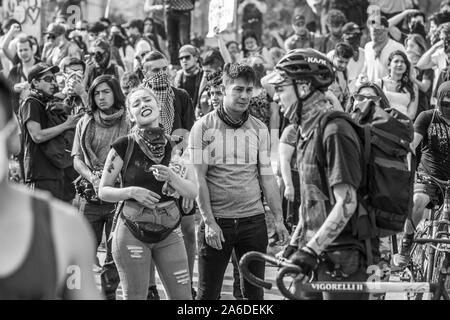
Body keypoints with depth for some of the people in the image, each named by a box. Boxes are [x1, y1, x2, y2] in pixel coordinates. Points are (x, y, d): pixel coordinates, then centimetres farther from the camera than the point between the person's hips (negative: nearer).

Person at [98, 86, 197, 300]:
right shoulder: (124, 146, -4)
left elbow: (192, 192, 1)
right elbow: (103, 191, 0)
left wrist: (170, 176, -17)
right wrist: (131, 192, -17)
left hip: (169, 233, 3)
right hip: (132, 232, -3)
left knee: (183, 297, 0)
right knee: (135, 297, -1)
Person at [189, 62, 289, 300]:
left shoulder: (259, 129, 8)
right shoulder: (203, 128, -3)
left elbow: (267, 177, 10)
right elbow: (199, 178, -5)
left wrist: (279, 219, 3)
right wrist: (209, 221, -11)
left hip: (253, 220, 3)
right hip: (216, 220, -3)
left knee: (254, 291, 6)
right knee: (208, 292, 2)